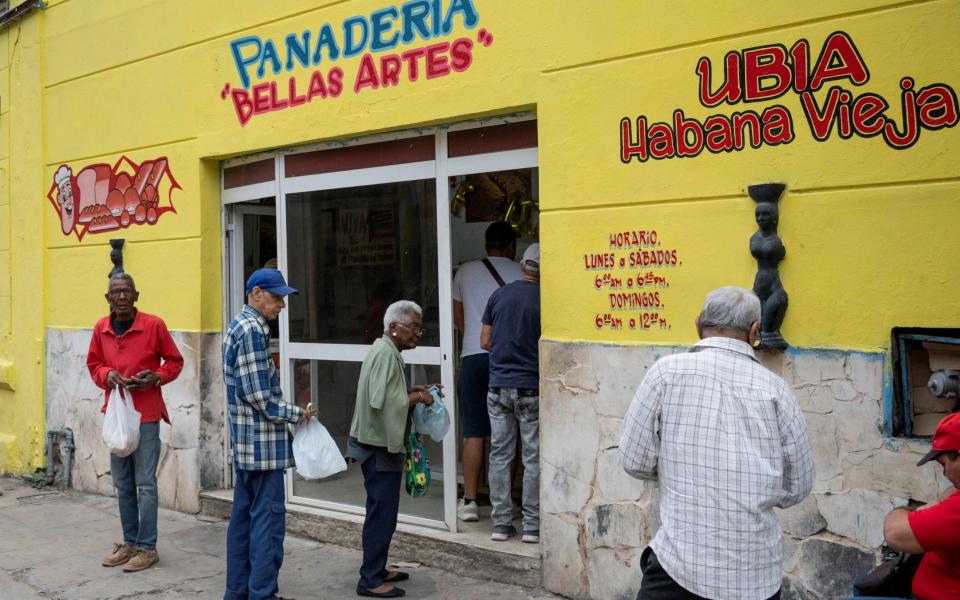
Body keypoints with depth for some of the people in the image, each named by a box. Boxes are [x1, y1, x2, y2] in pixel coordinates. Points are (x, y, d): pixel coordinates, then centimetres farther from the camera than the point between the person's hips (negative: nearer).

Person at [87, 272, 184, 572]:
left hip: (146, 415, -5)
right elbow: (94, 364, 14)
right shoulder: (101, 328, 4)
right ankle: (130, 542, 26)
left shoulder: (154, 325, -8)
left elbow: (174, 360, 1)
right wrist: (107, 375, -7)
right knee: (122, 484, 14)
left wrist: (156, 377, -17)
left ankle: (147, 547, 8)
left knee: (145, 484, -2)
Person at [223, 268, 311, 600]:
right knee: (268, 517, -4)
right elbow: (259, 395, -20)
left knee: (243, 514, 14)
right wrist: (297, 414, -9)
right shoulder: (252, 330, -17)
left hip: (244, 439, 10)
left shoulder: (238, 325, 14)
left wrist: (288, 411, 13)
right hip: (262, 440, -10)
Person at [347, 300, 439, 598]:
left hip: (377, 443, 10)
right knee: (382, 512, -4)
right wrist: (417, 398, -14)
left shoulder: (384, 350, 14)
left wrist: (412, 392, 8)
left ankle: (376, 570, 26)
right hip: (380, 446, -10)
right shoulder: (386, 353, -19)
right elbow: (383, 401, -26)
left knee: (381, 510, 17)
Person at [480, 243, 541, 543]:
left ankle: (501, 523, 13)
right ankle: (532, 525, 10)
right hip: (531, 388, -3)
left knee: (500, 455, 9)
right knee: (533, 458, 5)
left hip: (498, 386, 3)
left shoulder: (499, 295, 4)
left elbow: (485, 342, 6)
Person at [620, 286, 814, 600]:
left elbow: (635, 461, -4)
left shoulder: (666, 371, -7)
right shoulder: (775, 389, -1)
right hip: (757, 575, 3)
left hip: (680, 564, -3)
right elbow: (797, 487, 6)